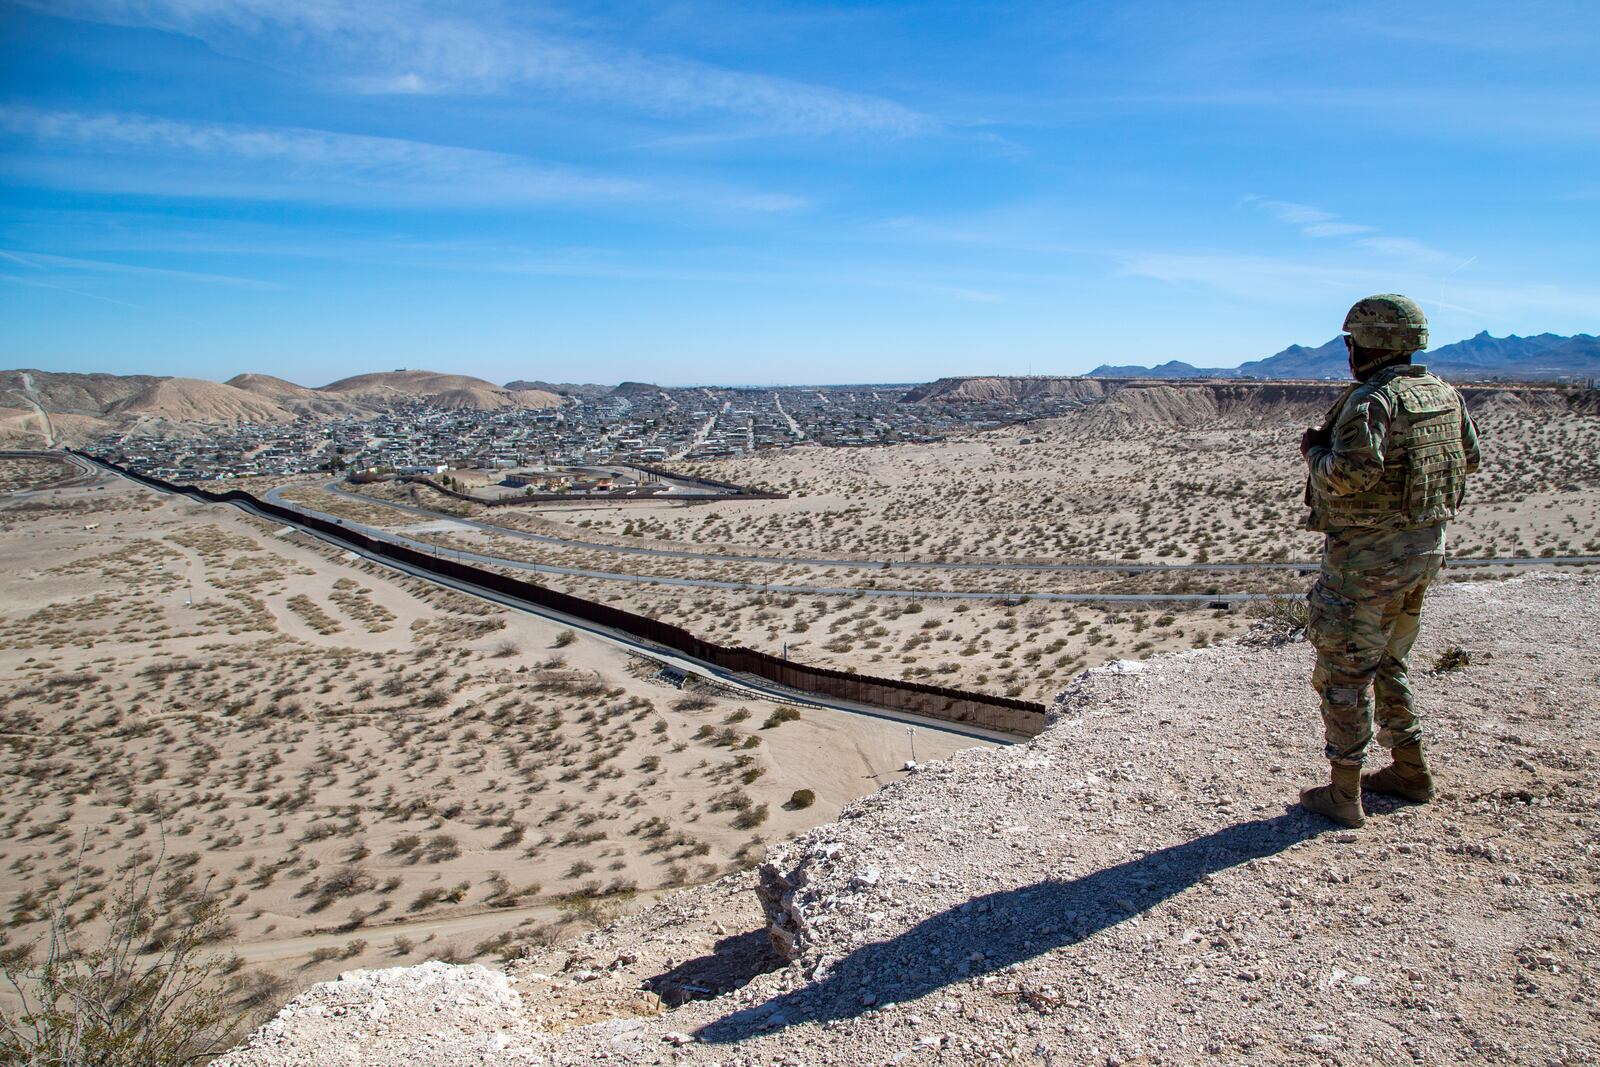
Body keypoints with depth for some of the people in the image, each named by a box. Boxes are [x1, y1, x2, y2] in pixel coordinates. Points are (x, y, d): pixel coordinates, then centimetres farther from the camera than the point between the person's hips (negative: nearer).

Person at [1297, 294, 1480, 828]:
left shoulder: (1372, 400, -20)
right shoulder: (1445, 394, 7)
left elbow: (1350, 473, -32)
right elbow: (1469, 458, 18)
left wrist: (1314, 450, -13)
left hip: (1367, 556, -9)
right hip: (1425, 545, 9)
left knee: (1344, 673, 2)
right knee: (1388, 663, 23)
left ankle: (1343, 795, 9)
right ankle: (1410, 772, 32)